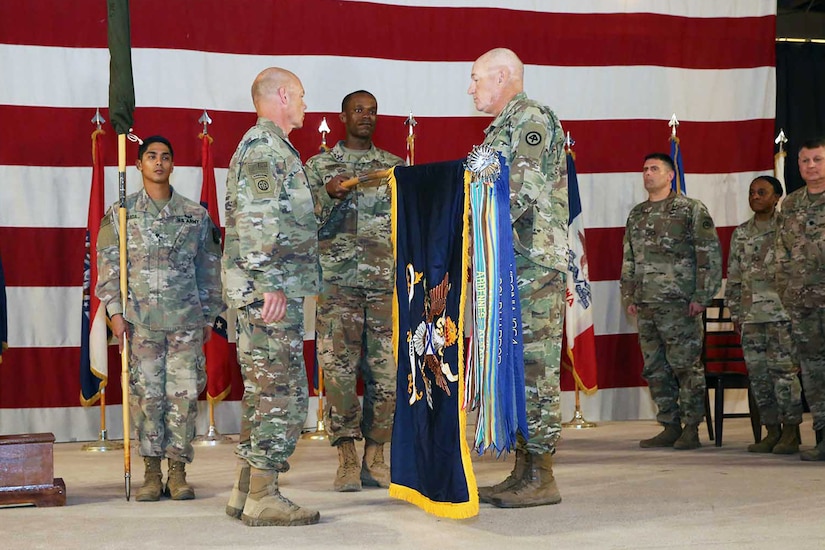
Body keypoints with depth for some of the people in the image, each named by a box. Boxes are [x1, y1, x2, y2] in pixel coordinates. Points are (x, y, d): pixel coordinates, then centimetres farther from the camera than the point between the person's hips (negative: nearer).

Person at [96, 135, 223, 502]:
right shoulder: (120, 213, 7)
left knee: (184, 394, -1)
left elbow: (209, 267, 12)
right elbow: (108, 265, 5)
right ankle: (151, 472, 9)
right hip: (140, 320, -1)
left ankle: (178, 471, 8)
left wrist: (209, 316, 10)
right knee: (146, 394, 0)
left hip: (186, 320, 1)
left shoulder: (195, 214, 9)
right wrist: (115, 311, -3)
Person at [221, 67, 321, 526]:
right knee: (284, 394, -9)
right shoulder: (265, 147, -10)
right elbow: (258, 222, -20)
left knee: (263, 393, 12)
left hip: (268, 293, 11)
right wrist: (271, 285, -23)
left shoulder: (268, 146, 23)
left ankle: (247, 492, 17)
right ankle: (263, 498, -6)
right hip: (271, 293, -11)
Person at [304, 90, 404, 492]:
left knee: (386, 372, -1)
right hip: (338, 282, -2)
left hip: (387, 282, 2)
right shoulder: (319, 166, 9)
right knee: (339, 370, -5)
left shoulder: (395, 166, 14)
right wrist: (328, 195, -13)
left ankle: (375, 458, 9)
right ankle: (347, 461, 2)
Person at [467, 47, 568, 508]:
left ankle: (541, 477, -5)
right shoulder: (503, 127, 23)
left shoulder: (532, 117, -7)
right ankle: (524, 470, 14)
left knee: (534, 366, -9)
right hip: (509, 266, 10)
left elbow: (521, 191, -19)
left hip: (535, 263, -10)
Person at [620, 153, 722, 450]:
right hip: (646, 306, 6)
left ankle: (691, 429, 2)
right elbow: (628, 260, 22)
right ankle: (670, 427, 15)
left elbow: (710, 254, -6)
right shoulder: (636, 215, 17)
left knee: (686, 366, -5)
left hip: (679, 303, -6)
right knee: (655, 370, 7)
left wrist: (701, 296, -12)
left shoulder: (691, 210, -1)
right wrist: (629, 297, 15)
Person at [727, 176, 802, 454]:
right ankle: (771, 431, 12)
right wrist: (736, 313, 15)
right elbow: (734, 276, 19)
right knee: (758, 374, 5)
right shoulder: (741, 233, 16)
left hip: (781, 313, -5)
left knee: (784, 371, -7)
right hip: (751, 314, 6)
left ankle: (791, 433, 0)